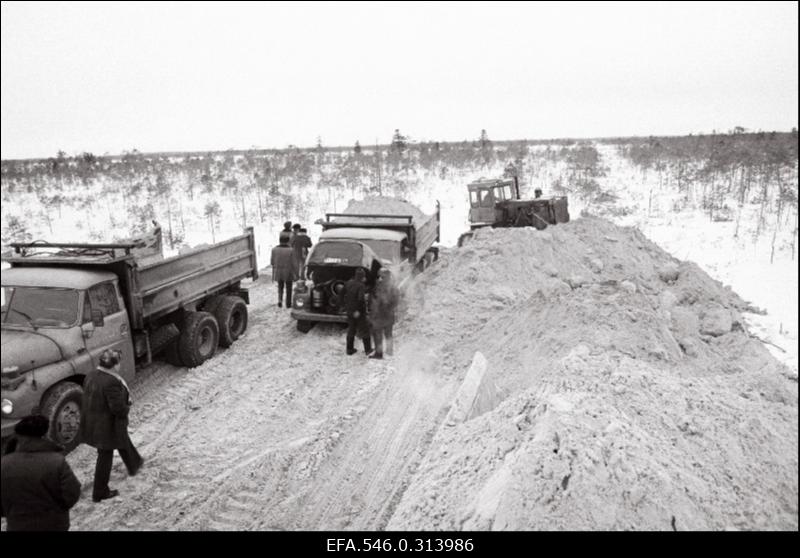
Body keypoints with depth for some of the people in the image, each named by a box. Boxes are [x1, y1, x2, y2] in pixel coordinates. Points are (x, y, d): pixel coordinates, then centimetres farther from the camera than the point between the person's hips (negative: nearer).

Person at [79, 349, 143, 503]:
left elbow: (89, 398, 8)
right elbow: (118, 407, -29)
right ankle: (100, 493, 20)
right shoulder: (112, 383, -30)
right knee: (105, 457, 6)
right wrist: (127, 409, -6)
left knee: (123, 440, 30)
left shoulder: (91, 376, -3)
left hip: (91, 423, 9)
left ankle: (134, 465, 52)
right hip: (107, 426, -9)